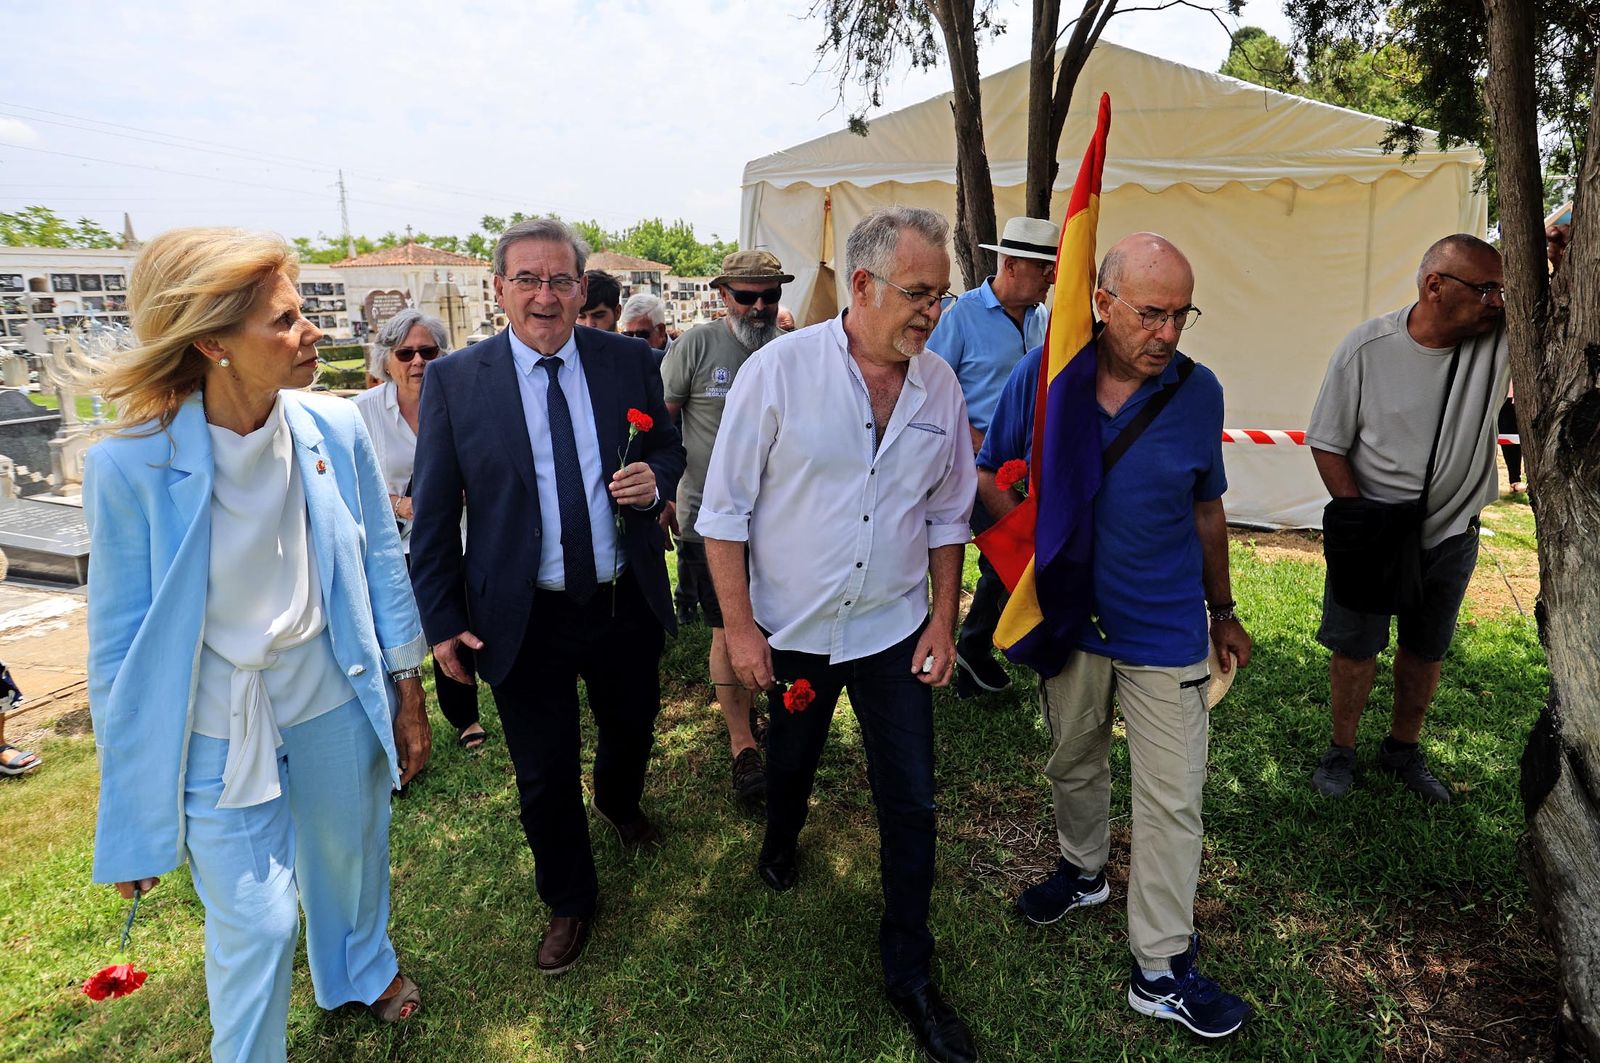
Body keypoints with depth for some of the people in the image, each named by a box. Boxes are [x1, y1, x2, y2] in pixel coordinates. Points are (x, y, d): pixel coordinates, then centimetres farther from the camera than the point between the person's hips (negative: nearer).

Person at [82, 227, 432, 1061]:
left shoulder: (334, 429, -12)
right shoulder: (131, 467, -19)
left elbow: (382, 562, -1)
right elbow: (120, 643, -10)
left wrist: (408, 695, 3)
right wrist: (128, 810, -4)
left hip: (335, 698, 3)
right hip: (216, 727, -3)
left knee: (348, 858, 23)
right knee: (254, 925, 7)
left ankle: (363, 969, 55)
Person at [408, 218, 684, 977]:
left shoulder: (629, 361, -3)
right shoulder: (453, 380, -8)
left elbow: (668, 450, 9)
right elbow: (433, 511, -4)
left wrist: (656, 479, -16)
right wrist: (441, 619, -5)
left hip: (627, 605, 3)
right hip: (524, 621, -2)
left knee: (632, 729, 25)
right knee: (543, 777, 13)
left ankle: (620, 803, 62)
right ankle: (569, 901, 40)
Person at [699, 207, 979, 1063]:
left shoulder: (939, 386, -4)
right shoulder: (778, 369, -15)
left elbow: (947, 517, 5)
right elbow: (725, 510, -11)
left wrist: (944, 622, 2)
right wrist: (740, 627, -12)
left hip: (893, 633, 2)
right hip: (791, 631, -1)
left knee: (911, 806, 6)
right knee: (791, 760, 23)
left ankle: (909, 974, 27)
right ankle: (780, 841, 58)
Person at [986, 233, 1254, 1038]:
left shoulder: (1198, 391, -8)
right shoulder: (1043, 373, -10)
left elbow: (1206, 510, 5)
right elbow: (991, 474, 1)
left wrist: (1223, 611, 12)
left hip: (1165, 627, -1)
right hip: (1070, 614, 1)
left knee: (1171, 800, 3)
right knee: (1073, 762, 21)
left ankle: (1161, 969, 21)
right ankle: (1082, 868, 50)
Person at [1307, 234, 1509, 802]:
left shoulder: (1506, 335, -9)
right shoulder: (1367, 346, -16)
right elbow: (1328, 443, -11)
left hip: (1452, 536, 4)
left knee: (1427, 650, 18)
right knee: (1355, 649, 8)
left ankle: (1403, 750, 39)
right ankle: (1341, 749, 30)